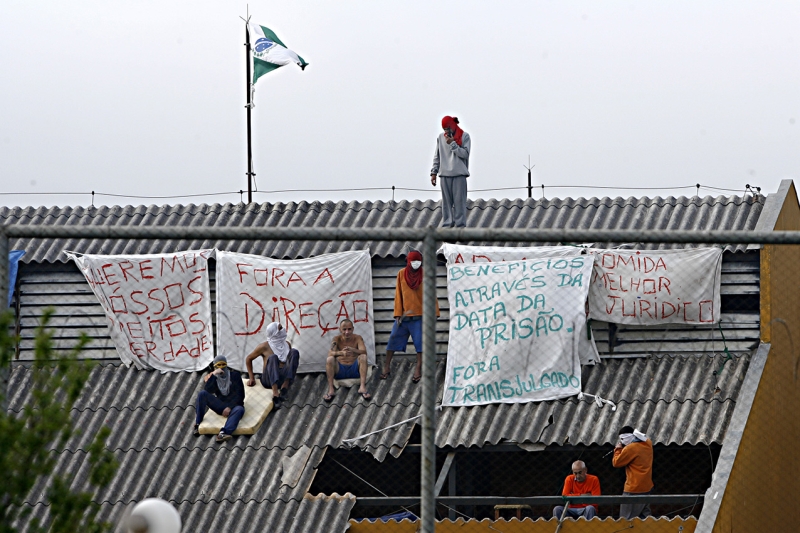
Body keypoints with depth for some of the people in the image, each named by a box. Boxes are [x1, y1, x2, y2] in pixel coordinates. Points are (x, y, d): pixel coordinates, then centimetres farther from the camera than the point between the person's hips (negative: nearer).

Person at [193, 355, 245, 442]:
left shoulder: (235, 374, 2)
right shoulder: (212, 377, 9)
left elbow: (240, 394, -5)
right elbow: (207, 391, -11)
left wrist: (230, 407, -19)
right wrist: (213, 375, -17)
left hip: (233, 405, -3)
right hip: (220, 405, 3)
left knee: (239, 410, -40)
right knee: (202, 394, -19)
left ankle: (224, 432, -66)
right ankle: (197, 424, -19)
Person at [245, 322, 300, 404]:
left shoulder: (287, 345, 13)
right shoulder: (265, 346, 1)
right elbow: (248, 359, 11)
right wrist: (251, 377, 7)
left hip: (285, 378, 3)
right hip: (269, 380, -3)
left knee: (294, 352, -14)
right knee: (273, 357, -32)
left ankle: (285, 387, -32)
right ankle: (275, 393, -57)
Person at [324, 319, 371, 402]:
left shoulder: (357, 338, -2)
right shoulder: (337, 339, -3)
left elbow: (364, 351, -20)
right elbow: (330, 354, -19)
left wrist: (353, 350, -42)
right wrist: (341, 353, -42)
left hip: (354, 370, 0)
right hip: (340, 371, 0)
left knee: (363, 357, -25)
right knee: (330, 359, -26)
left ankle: (363, 387, -31)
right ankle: (331, 390, -27)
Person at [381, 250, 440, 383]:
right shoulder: (401, 274, 1)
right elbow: (398, 295, 4)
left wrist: (434, 312, -5)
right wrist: (398, 314, 0)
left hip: (419, 316, -2)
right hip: (404, 316, 2)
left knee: (420, 342, -2)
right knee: (393, 340, 2)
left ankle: (418, 369, 5)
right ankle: (387, 367, 12)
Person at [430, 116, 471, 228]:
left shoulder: (464, 136, 2)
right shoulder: (441, 137, 12)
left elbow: (465, 154, -7)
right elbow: (437, 156, 15)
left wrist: (452, 144, -12)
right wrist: (434, 172, 10)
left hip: (459, 173, -3)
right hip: (445, 174, 3)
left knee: (459, 201, -5)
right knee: (446, 202, 1)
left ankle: (460, 225, -4)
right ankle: (447, 224, 3)